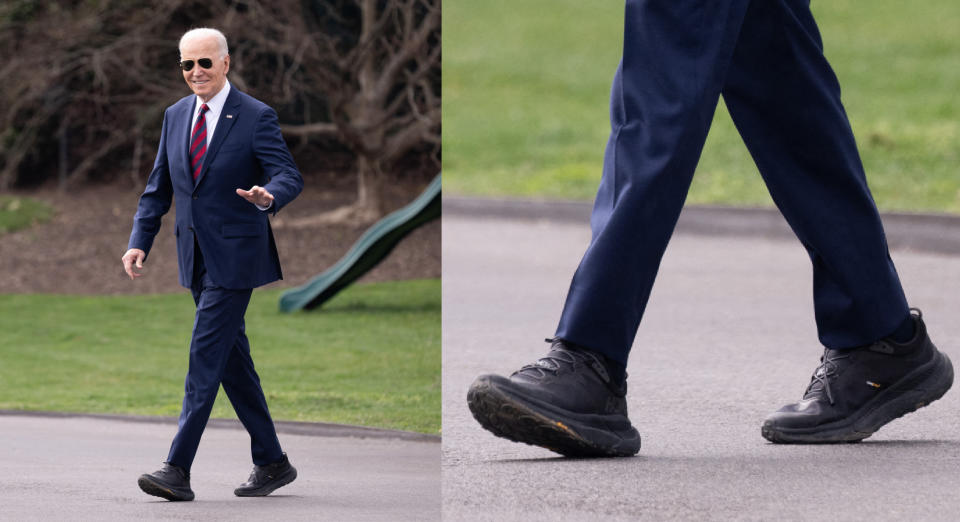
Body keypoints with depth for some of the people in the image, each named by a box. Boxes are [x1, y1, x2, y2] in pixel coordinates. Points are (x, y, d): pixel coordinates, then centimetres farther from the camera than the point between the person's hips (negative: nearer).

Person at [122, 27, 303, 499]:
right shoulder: (176, 116, 10)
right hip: (196, 259, 7)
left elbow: (290, 176, -14)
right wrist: (140, 241, 3)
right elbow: (158, 187, 14)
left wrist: (268, 195, -37)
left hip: (234, 257, -7)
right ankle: (271, 463, 20)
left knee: (206, 359, -12)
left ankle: (178, 470, -14)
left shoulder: (256, 118, -8)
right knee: (232, 360, 11)